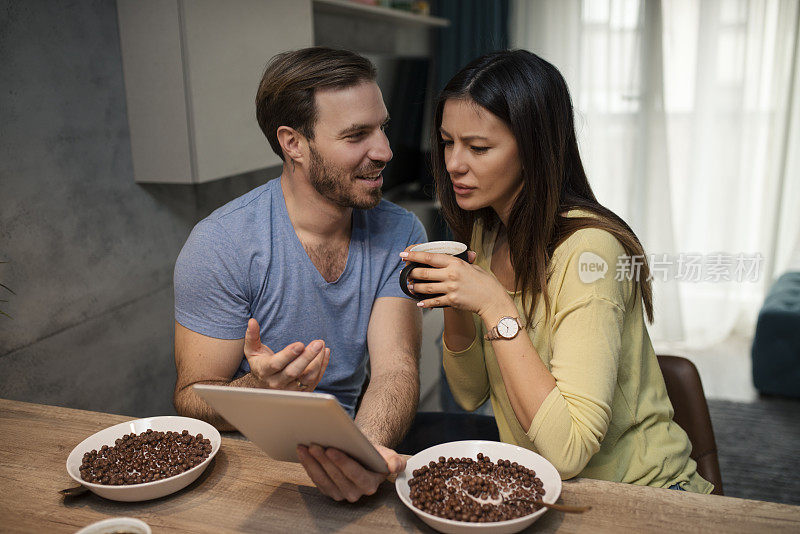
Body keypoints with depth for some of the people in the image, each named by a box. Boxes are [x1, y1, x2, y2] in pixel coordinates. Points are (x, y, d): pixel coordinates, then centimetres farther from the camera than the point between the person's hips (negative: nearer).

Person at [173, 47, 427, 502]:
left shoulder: (401, 234, -5)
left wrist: (366, 448, -36)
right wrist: (261, 389, -33)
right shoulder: (219, 245, -16)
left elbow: (395, 366, -14)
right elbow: (191, 400, -11)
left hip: (348, 440, 3)